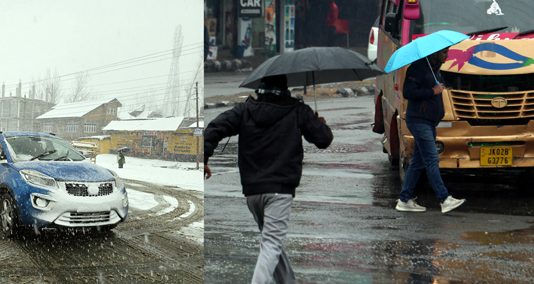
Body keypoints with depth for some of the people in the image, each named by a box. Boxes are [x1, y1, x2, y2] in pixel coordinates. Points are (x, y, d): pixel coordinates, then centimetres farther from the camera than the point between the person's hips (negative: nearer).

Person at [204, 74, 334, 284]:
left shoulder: (245, 109, 7)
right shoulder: (298, 111, 1)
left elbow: (215, 128, -5)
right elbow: (324, 139, 2)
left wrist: (204, 158, -5)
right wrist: (321, 124, 24)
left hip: (251, 190, 4)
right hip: (280, 189, -4)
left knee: (271, 240, 21)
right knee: (272, 244, -9)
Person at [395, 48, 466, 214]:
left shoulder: (434, 68, 16)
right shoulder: (418, 68, -13)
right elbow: (407, 93, -19)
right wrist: (432, 91, -18)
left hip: (429, 122, 10)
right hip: (419, 120, -10)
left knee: (418, 162, 9)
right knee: (432, 160, -12)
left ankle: (405, 200, 14)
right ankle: (445, 200, -14)